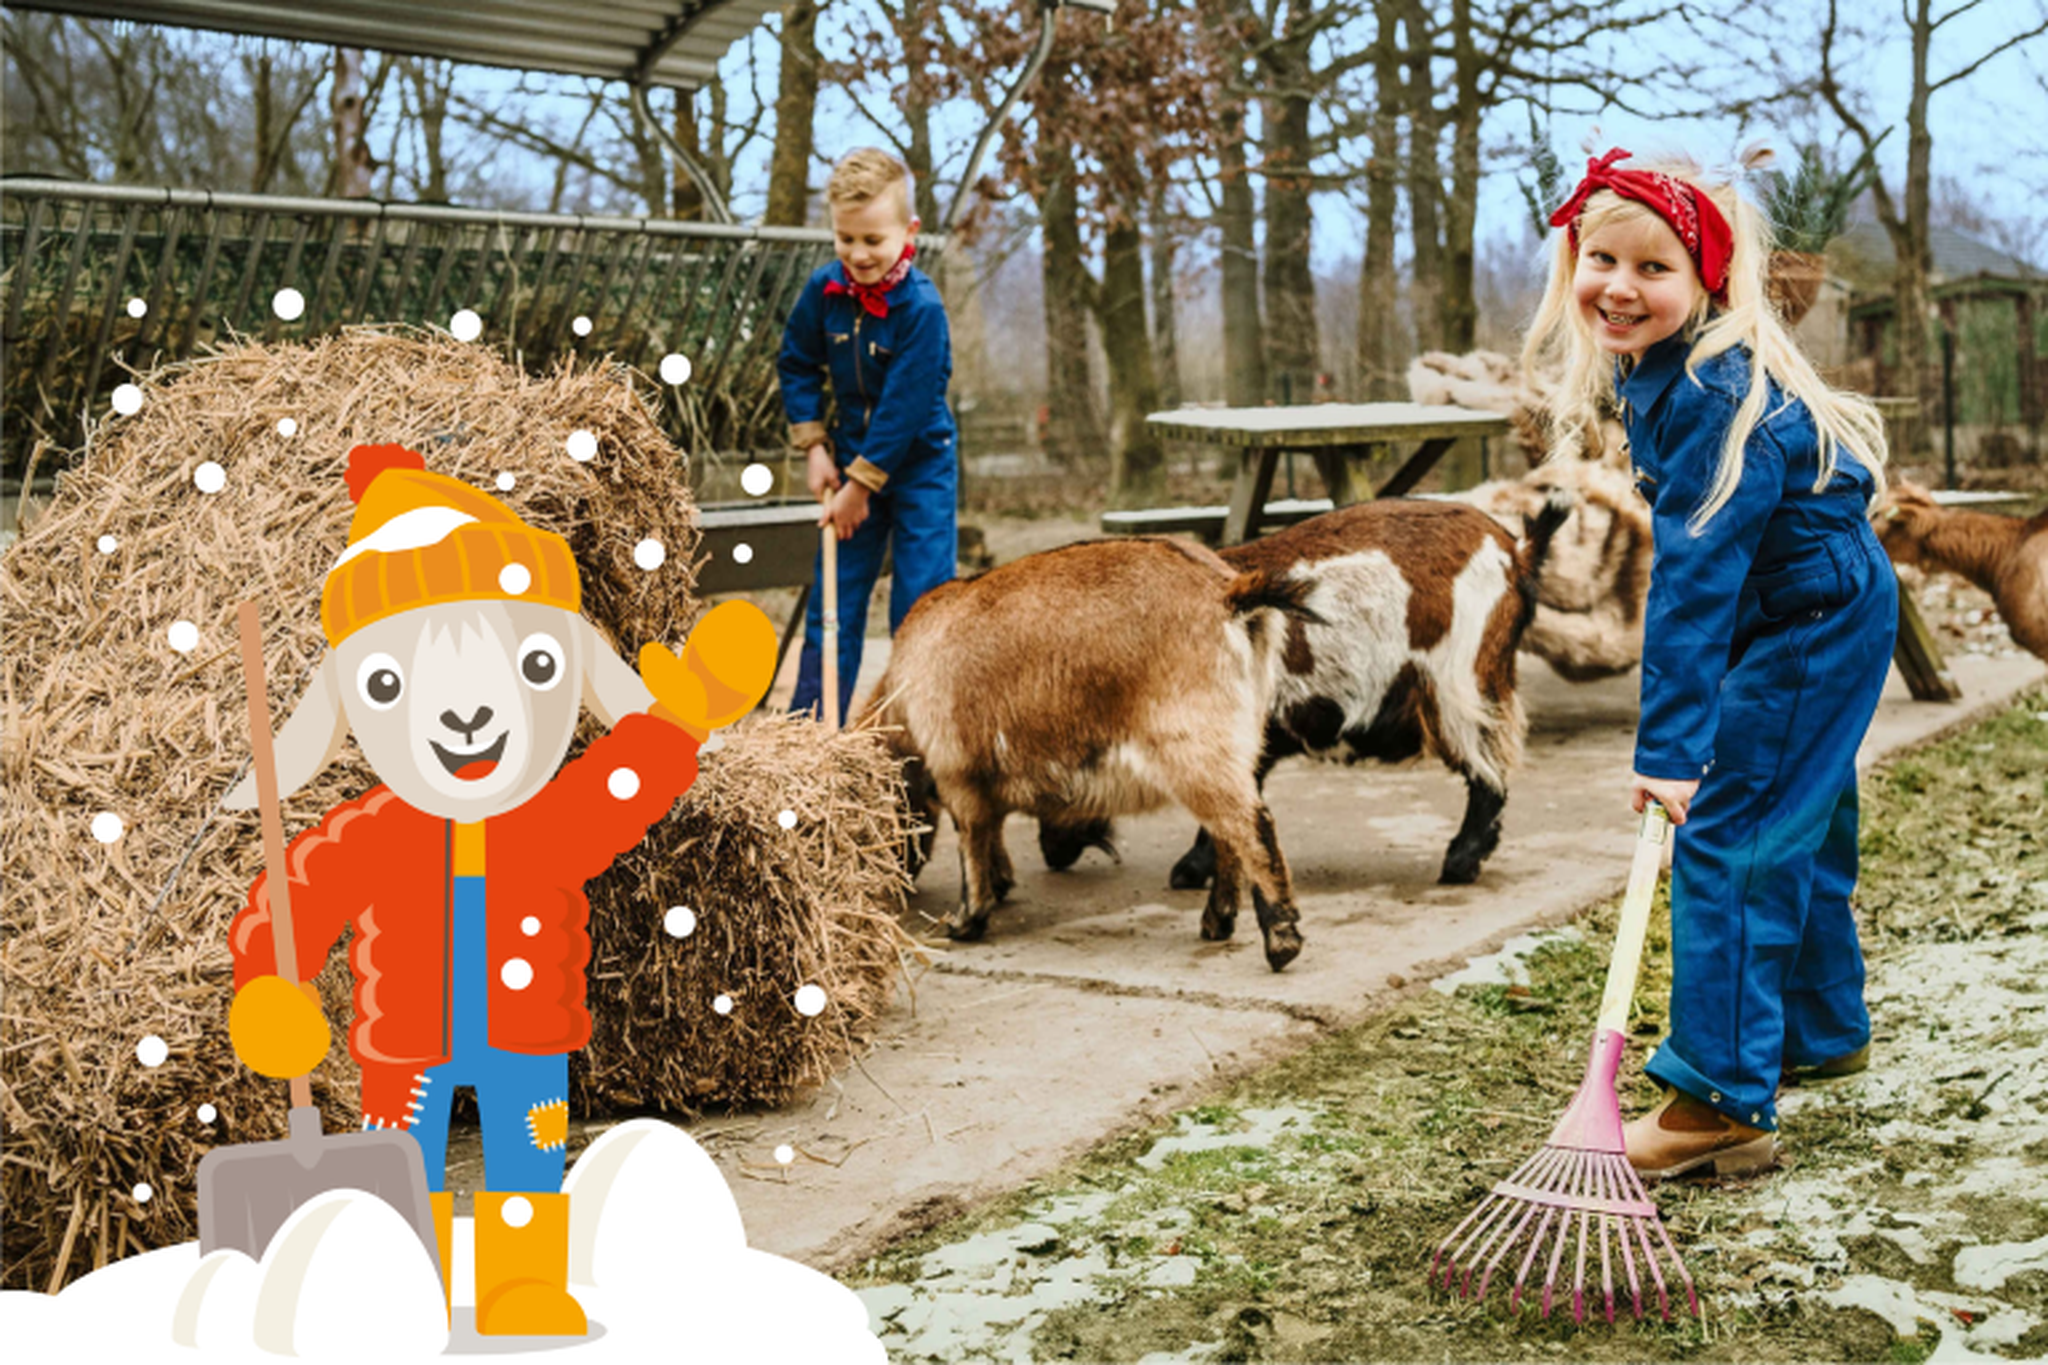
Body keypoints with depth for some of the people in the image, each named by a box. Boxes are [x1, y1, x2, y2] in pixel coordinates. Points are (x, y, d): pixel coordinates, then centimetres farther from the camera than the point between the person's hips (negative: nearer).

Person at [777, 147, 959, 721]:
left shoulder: (921, 307, -22)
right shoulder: (823, 290, -7)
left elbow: (906, 407, -21)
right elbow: (797, 364, 8)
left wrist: (861, 484, -17)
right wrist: (813, 447, 1)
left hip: (919, 463, -5)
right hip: (852, 455, 5)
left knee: (921, 604, -4)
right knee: (834, 600, 9)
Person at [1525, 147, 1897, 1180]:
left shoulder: (1716, 395, -28)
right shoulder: (1654, 373, 2)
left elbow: (1693, 577, -33)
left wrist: (1668, 748, -35)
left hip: (1816, 627, -10)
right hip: (1811, 621, 10)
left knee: (1721, 843, -13)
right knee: (1794, 829, 23)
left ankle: (1723, 1102, -10)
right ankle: (1822, 1029, 42)